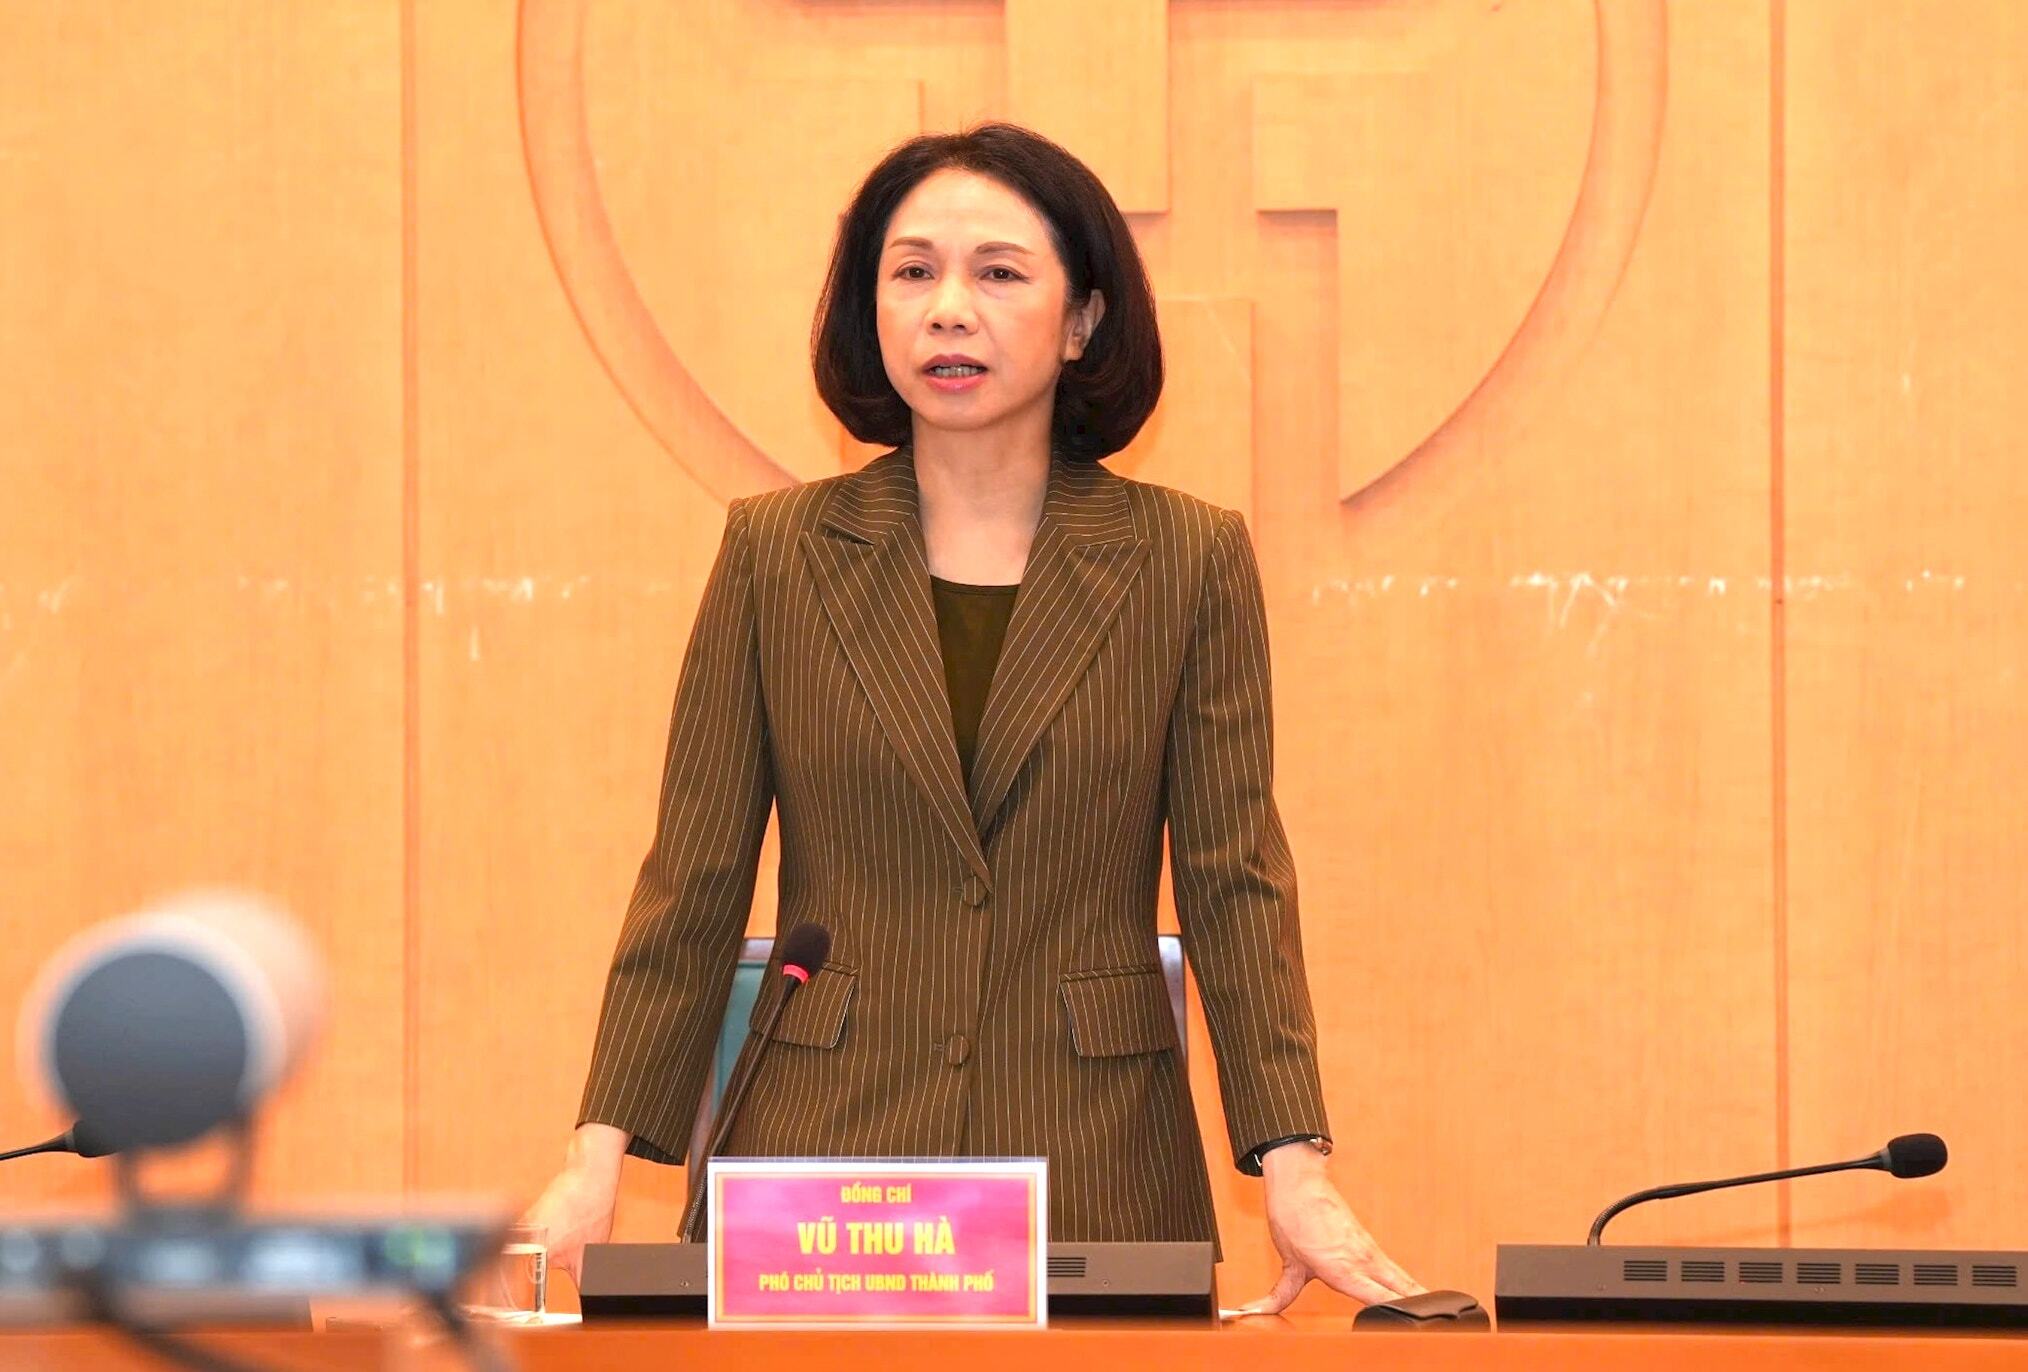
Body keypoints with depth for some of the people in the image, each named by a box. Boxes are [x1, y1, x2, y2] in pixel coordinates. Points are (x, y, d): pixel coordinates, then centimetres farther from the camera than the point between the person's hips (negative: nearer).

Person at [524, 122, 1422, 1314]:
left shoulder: (1188, 560, 2)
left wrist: (1294, 1170, -11)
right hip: (813, 1155, 1)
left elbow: (1236, 881, -1)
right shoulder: (776, 551, 4)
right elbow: (694, 881, 4)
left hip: (1092, 1174, 0)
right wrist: (601, 1159, -5)